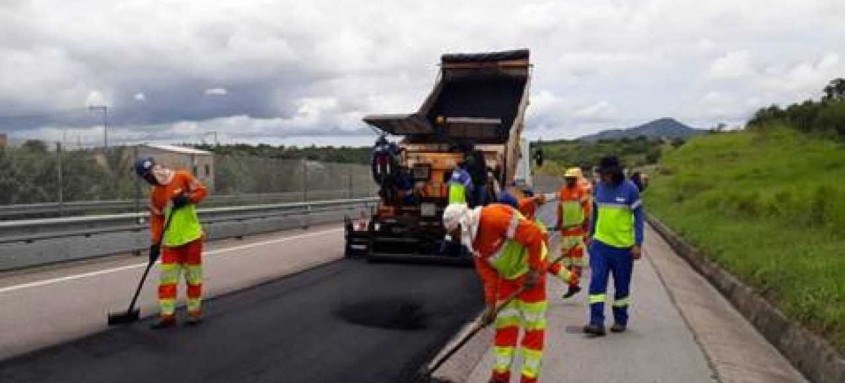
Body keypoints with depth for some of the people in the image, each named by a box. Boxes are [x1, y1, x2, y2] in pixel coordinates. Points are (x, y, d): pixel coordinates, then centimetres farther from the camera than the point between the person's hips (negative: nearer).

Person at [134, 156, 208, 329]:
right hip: (170, 241, 4)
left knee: (193, 276, 4)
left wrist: (186, 198, -21)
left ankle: (194, 310, 18)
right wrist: (155, 243, 3)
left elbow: (201, 191, -4)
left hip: (192, 237, -4)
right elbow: (156, 219, 8)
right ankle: (167, 314, 8)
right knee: (167, 278, 1)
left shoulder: (182, 177, -5)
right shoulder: (154, 193, 9)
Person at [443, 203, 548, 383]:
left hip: (530, 271, -9)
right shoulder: (474, 242, 2)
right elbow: (487, 274, 4)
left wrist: (534, 270, -24)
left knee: (533, 326, 0)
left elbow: (533, 234, -30)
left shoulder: (493, 217, -28)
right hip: (508, 275, 9)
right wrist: (490, 305, -3)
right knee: (505, 325, 11)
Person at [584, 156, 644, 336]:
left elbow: (638, 217, -6)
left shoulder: (630, 189, -9)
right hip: (600, 243, 3)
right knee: (597, 282, -8)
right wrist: (590, 235, 16)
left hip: (623, 246, -2)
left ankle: (620, 321, 27)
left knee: (622, 286, 11)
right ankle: (597, 323, -8)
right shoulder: (599, 187, 2)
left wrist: (638, 244, -10)